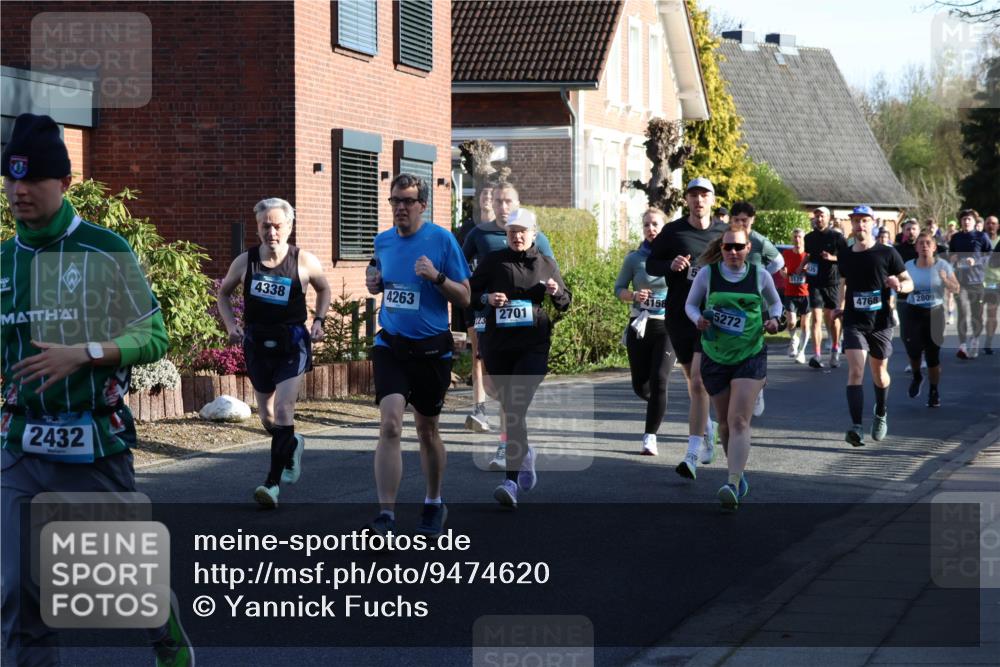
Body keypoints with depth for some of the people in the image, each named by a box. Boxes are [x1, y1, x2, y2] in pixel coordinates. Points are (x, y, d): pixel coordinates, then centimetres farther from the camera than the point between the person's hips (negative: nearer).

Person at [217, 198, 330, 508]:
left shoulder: (304, 262, -7)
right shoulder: (245, 261, -3)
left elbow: (324, 289, 13)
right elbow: (223, 293, 13)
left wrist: (318, 320, 0)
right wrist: (230, 324, -2)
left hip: (292, 344, -3)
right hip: (257, 342, 3)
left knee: (283, 410, -16)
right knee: (266, 415, 14)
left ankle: (273, 482, -14)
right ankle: (293, 446, 46)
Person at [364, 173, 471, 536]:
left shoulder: (442, 240, -7)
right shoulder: (382, 241, 5)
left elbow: (464, 298, -5)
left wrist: (436, 277, -21)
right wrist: (374, 284, 1)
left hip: (431, 349, -2)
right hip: (390, 345, 2)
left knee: (427, 430, 12)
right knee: (390, 425, -15)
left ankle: (434, 504, 33)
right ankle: (386, 514, -18)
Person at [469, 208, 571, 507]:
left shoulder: (547, 265, 11)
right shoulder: (493, 261, 7)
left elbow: (565, 302, 21)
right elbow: (468, 292, 8)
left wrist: (556, 293, -2)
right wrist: (486, 298, -12)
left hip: (534, 346, -2)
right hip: (498, 347, 2)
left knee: (517, 409, -16)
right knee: (510, 409, 11)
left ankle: (511, 480, -20)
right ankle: (525, 453, 40)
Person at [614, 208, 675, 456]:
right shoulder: (634, 258, 1)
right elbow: (618, 288, 7)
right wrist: (633, 295, -14)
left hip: (667, 327, -2)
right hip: (639, 326, 2)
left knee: (659, 380, -14)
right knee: (640, 386, 7)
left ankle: (650, 437, -6)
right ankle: (658, 404, 42)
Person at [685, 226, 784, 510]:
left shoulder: (760, 275, -2)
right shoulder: (707, 273, -3)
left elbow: (774, 302, 16)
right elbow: (690, 305, 9)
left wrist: (774, 319, -5)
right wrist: (698, 319, -13)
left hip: (750, 357, -2)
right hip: (715, 357, 2)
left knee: (739, 422, -16)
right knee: (725, 422, 12)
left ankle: (732, 486, -25)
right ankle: (738, 472, 37)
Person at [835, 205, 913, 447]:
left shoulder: (887, 253, -4)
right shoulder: (844, 256, 5)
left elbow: (909, 282, -1)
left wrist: (899, 286, -22)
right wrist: (840, 306, 14)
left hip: (881, 323, 0)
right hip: (854, 323, 1)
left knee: (879, 373, 13)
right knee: (855, 371, -16)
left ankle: (880, 414, 42)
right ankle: (857, 428, -24)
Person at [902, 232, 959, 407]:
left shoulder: (942, 266, -5)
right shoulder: (908, 266, -1)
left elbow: (956, 289, -5)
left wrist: (945, 280, -24)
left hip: (935, 313, -1)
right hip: (913, 312, 1)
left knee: (933, 354, 1)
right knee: (913, 348, -12)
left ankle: (934, 392, 20)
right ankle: (916, 376, 22)